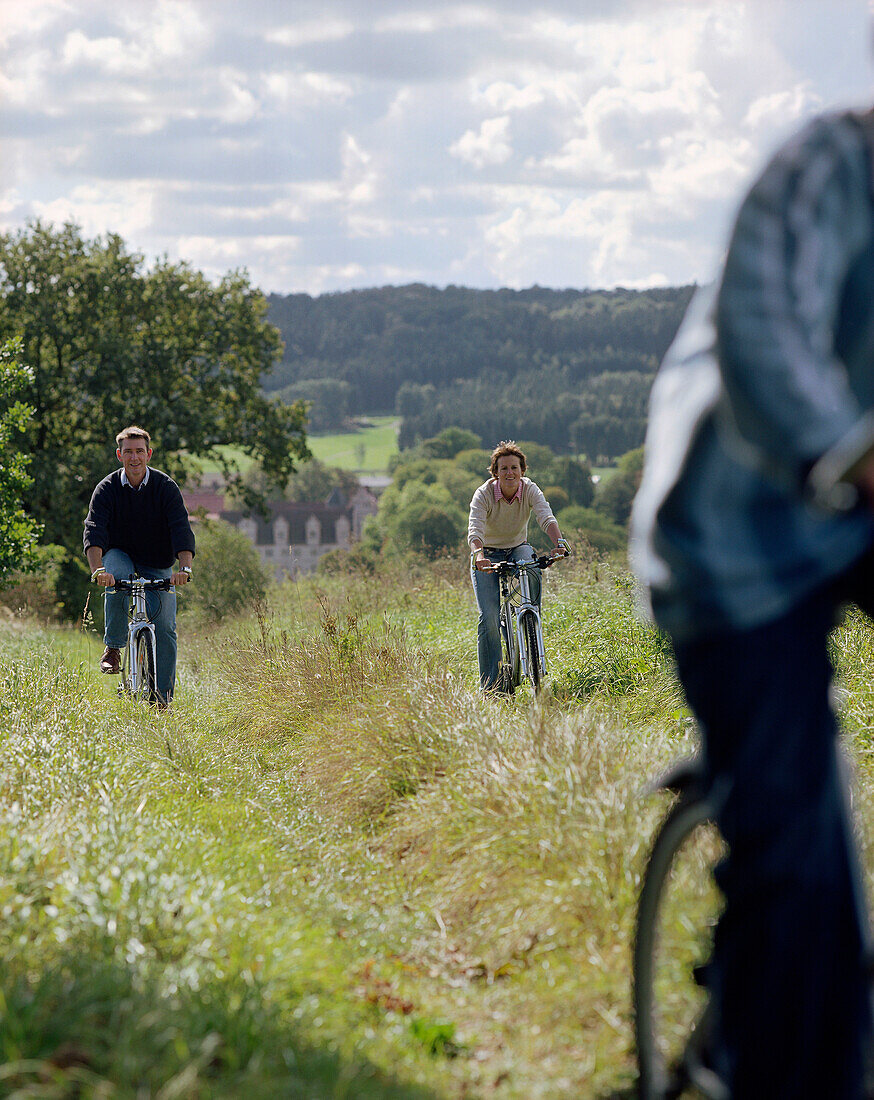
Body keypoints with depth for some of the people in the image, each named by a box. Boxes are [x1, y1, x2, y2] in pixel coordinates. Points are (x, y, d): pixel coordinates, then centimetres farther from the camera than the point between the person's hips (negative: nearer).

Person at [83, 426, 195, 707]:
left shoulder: (166, 486, -12)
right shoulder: (107, 488, -12)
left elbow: (182, 529, -21)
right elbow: (94, 531, -23)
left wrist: (184, 568, -39)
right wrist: (98, 569, -41)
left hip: (158, 565, 1)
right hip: (120, 555, 0)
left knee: (165, 627, -11)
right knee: (117, 576, -36)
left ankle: (163, 695, 1)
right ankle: (113, 646, -20)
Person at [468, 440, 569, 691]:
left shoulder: (529, 489, -15)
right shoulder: (484, 494, -21)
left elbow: (546, 518, -30)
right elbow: (474, 530, -35)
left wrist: (559, 543, -50)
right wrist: (479, 555, -55)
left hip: (518, 548, 2)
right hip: (488, 555, -2)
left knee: (531, 569, -36)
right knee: (489, 618, -16)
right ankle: (490, 685, -9)